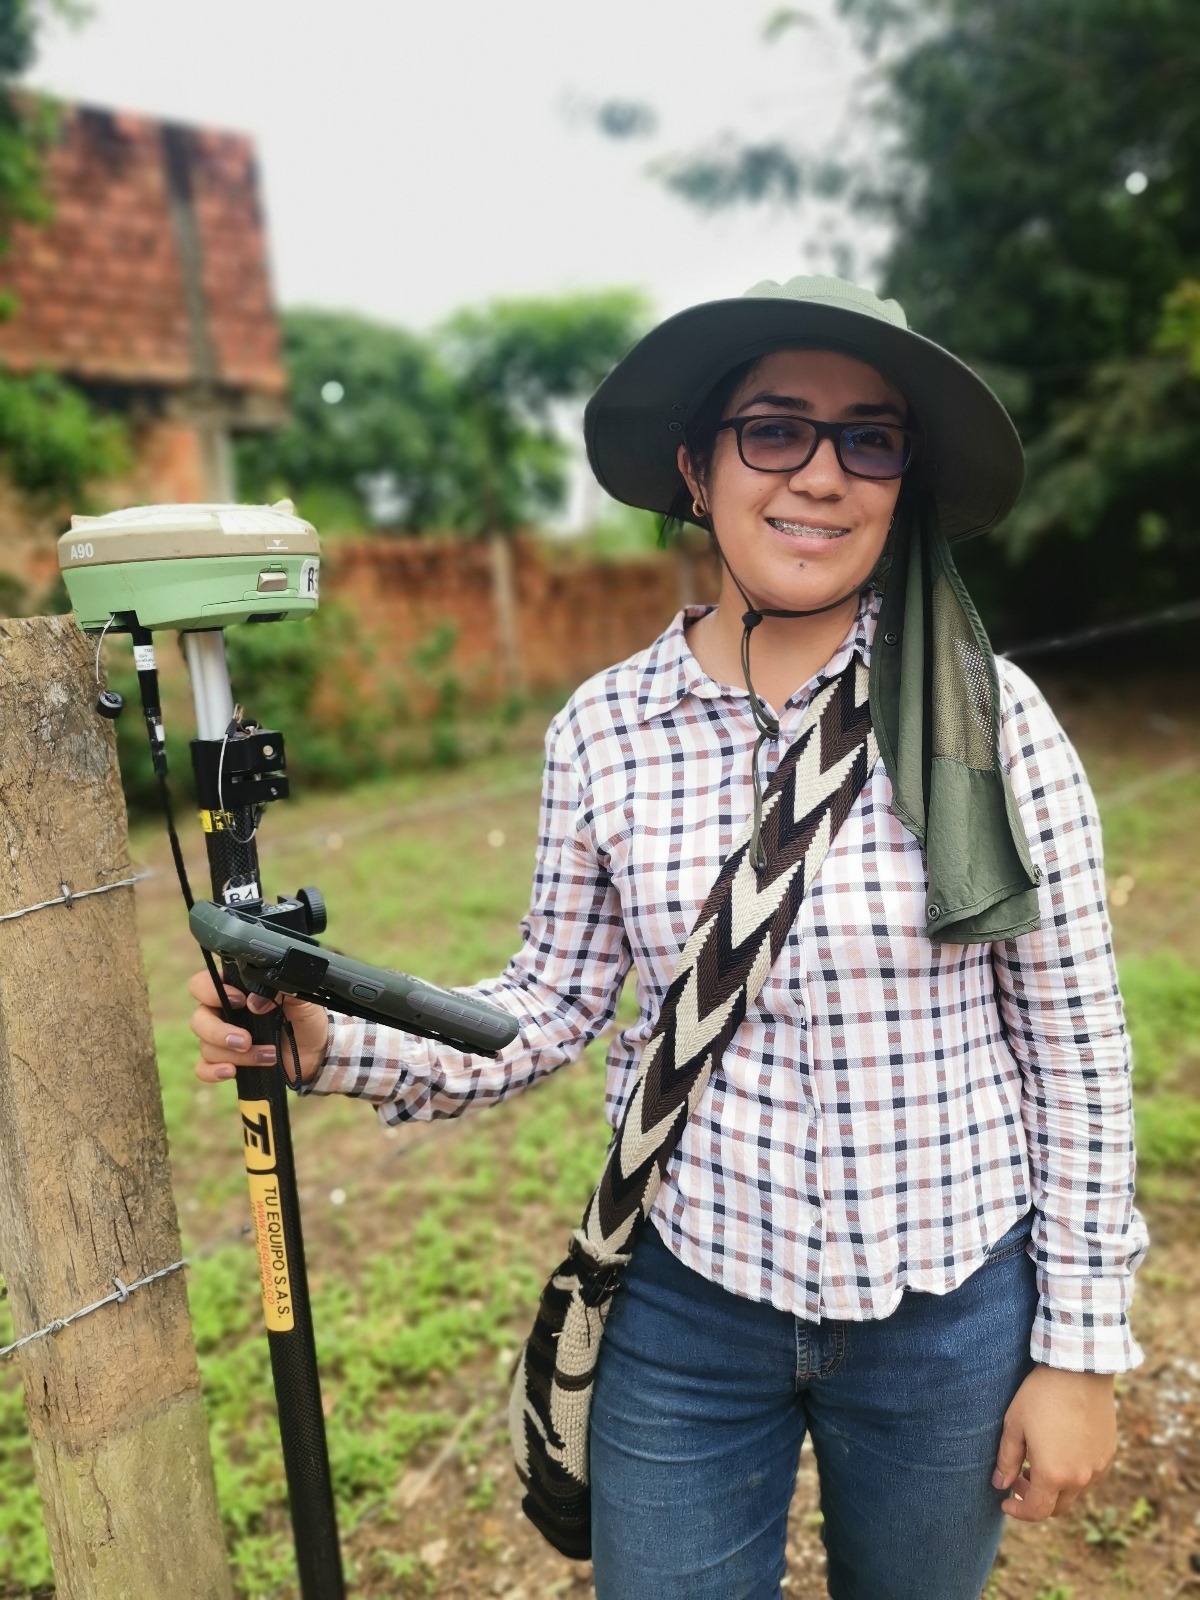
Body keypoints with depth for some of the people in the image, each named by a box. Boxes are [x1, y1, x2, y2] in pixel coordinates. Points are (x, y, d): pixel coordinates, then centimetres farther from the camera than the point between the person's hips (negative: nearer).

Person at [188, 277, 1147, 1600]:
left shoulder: (990, 718, -13)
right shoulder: (602, 733, -9)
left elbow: (1073, 1049, -7)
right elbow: (553, 1004, -2)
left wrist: (1080, 1346, -3)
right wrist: (329, 1042, -16)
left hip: (950, 1312, 0)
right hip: (685, 1305, 1)